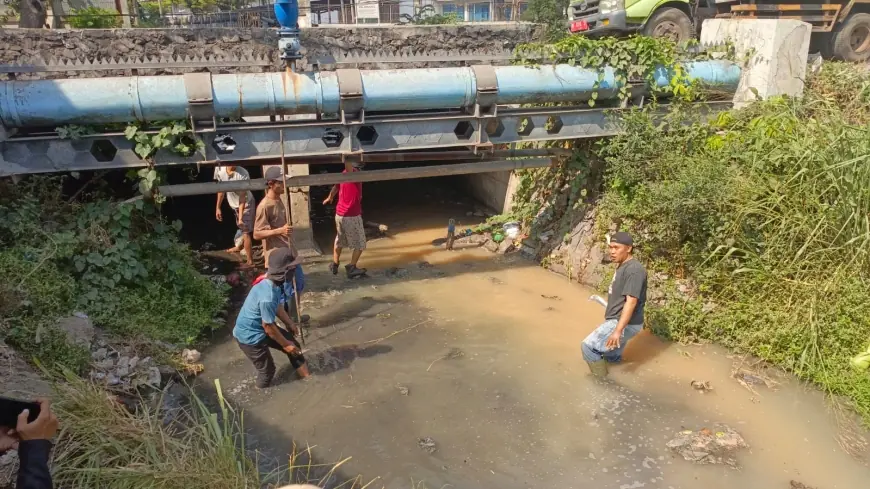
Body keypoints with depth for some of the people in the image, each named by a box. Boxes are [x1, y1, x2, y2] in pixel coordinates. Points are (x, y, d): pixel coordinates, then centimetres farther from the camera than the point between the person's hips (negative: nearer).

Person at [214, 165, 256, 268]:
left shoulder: (243, 174, -32)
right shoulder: (219, 169, -16)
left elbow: (242, 197, -29)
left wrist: (240, 217, -32)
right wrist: (218, 207, 4)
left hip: (246, 204, -6)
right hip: (234, 205, 6)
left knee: (246, 232, -6)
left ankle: (250, 260, 3)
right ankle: (240, 247, 53)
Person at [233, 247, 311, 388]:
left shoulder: (272, 283, -10)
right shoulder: (268, 296, -38)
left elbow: (277, 307, 10)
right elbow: (268, 326, -25)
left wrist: (290, 323, 20)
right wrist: (285, 344, -11)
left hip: (260, 327, 9)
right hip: (250, 335, -9)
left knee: (294, 345, 15)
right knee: (267, 370, 9)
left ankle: (308, 378, 31)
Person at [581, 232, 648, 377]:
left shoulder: (634, 270, -21)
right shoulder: (622, 267, 12)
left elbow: (631, 301, -27)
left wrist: (618, 330, -32)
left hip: (625, 324, -10)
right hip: (617, 321, 10)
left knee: (588, 347, -11)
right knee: (612, 358, 20)